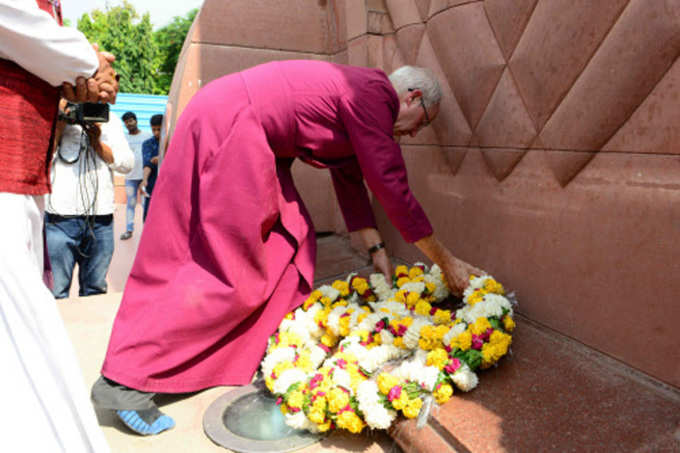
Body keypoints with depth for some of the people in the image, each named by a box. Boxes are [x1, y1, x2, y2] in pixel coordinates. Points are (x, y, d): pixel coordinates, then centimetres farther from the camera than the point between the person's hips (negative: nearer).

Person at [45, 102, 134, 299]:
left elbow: (127, 164, 5)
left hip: (101, 218, 3)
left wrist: (97, 142, -7)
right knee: (55, 293, 0)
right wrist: (60, 124, -9)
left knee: (95, 292, 13)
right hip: (60, 217, -3)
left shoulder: (110, 120, 16)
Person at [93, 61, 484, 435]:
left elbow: (351, 182, 18)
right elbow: (393, 190, -16)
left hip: (245, 137, 11)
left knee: (291, 242, 9)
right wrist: (447, 261, -7)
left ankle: (270, 359, 18)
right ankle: (124, 380, 0)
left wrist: (377, 250, 14)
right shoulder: (373, 95, -13)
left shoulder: (359, 94, 17)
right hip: (224, 130, -11)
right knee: (227, 268, -8)